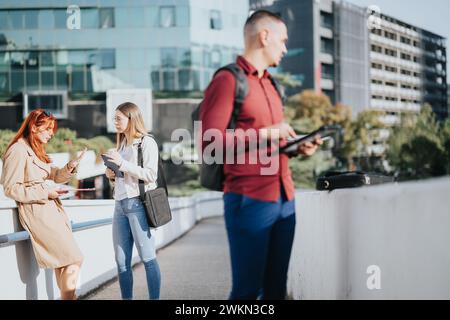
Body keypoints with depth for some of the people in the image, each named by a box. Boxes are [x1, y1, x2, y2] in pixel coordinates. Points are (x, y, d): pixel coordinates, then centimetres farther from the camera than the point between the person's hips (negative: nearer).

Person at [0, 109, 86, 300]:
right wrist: (45, 194, -14)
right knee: (74, 259, -11)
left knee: (63, 262, 6)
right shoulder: (18, 150, -11)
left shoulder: (36, 150, 19)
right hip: (36, 211, -9)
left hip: (51, 209, 9)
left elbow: (56, 176, 19)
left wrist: (71, 166, -2)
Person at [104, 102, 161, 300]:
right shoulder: (122, 144, 19)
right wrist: (111, 175, 6)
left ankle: (155, 298, -2)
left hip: (138, 203, -7)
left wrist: (123, 164, -16)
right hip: (120, 205, 7)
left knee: (147, 258, -5)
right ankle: (126, 298, 12)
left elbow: (151, 174, -12)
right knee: (122, 261, 6)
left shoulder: (146, 142, -3)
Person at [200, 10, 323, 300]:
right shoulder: (227, 80, -6)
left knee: (276, 285, 11)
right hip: (250, 201, -8)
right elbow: (210, 141, -15)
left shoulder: (269, 84, 19)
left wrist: (297, 148, 8)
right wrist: (265, 133, -15)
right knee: (248, 287, -3)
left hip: (284, 199, 8)